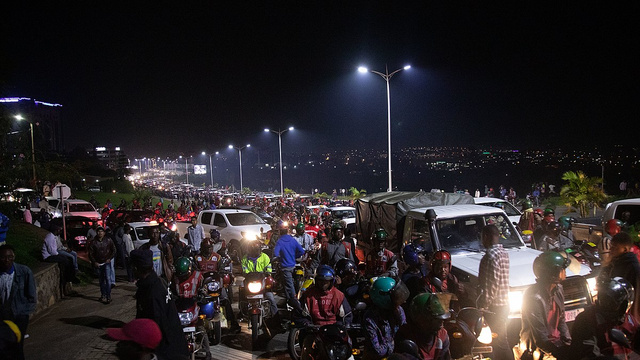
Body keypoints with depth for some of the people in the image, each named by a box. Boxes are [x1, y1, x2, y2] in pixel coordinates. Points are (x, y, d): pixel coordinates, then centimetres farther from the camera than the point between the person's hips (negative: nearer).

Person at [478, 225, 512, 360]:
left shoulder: (491, 256, -20)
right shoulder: (503, 253, 10)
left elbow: (492, 284, -23)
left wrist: (484, 303, -16)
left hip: (495, 306, -10)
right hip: (504, 303, 10)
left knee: (500, 341, -1)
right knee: (499, 340, 19)